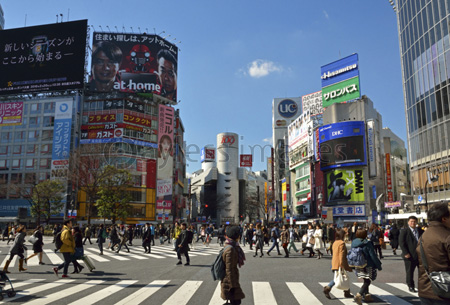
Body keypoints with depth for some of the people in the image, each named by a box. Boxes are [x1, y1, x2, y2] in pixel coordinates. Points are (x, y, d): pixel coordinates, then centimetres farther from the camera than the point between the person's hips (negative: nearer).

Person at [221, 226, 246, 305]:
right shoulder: (230, 249, -23)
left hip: (233, 280, 9)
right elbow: (229, 269, -23)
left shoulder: (232, 247, 7)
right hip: (230, 282, -9)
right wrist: (232, 286, -20)